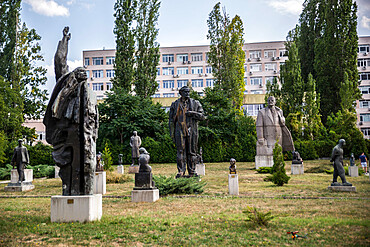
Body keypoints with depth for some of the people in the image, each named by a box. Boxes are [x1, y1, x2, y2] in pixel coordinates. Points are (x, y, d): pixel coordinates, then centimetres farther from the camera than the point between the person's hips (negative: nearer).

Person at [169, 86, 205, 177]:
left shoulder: (195, 103, 10)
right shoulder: (175, 104, 11)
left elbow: (202, 116, 7)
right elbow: (171, 120, 12)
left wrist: (192, 113, -10)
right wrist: (172, 133, 5)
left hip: (192, 131, 0)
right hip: (180, 131, 0)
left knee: (192, 152, 3)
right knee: (181, 151, -3)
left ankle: (192, 172, 11)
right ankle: (181, 171, 0)